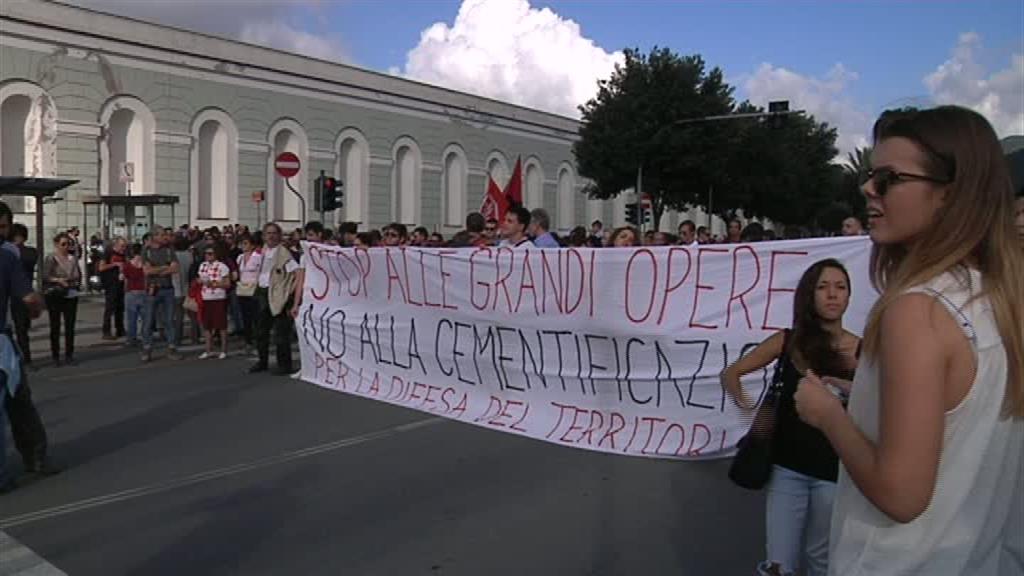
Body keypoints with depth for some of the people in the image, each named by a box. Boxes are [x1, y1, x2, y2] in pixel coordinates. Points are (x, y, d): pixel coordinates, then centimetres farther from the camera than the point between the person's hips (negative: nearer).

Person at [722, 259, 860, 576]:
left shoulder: (860, 350, -5)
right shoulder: (788, 341, -3)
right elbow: (731, 373, 5)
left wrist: (853, 392, -21)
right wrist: (745, 404, -11)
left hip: (834, 470, 0)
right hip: (788, 466, 0)